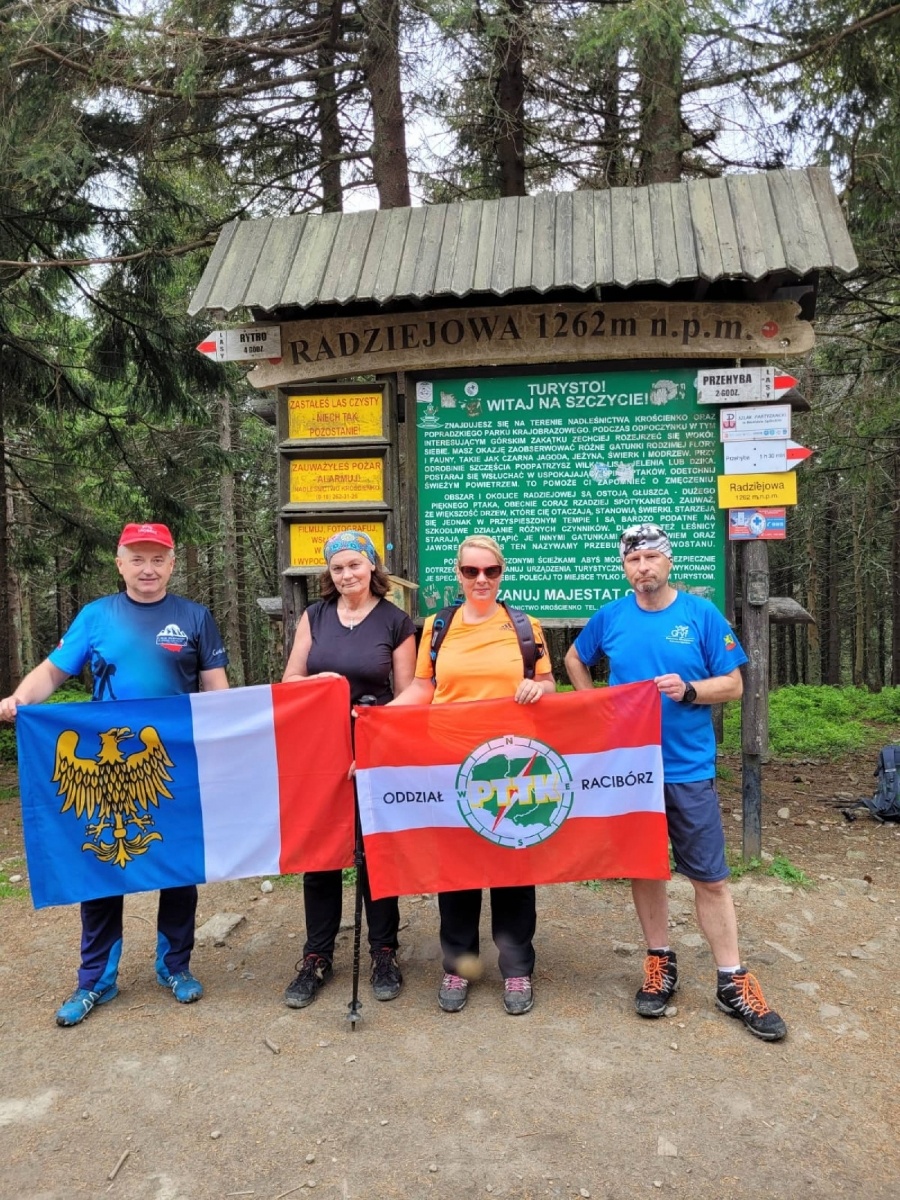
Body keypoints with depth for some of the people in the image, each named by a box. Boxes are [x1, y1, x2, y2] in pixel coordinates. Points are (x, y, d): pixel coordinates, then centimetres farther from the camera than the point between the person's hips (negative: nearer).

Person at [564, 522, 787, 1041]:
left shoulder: (702, 614, -4)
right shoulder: (610, 618, 1)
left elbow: (733, 685, -2)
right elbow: (575, 660, 19)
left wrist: (689, 690, -19)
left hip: (689, 767, -2)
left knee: (711, 875, 3)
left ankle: (733, 980, 16)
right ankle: (661, 962, 29)